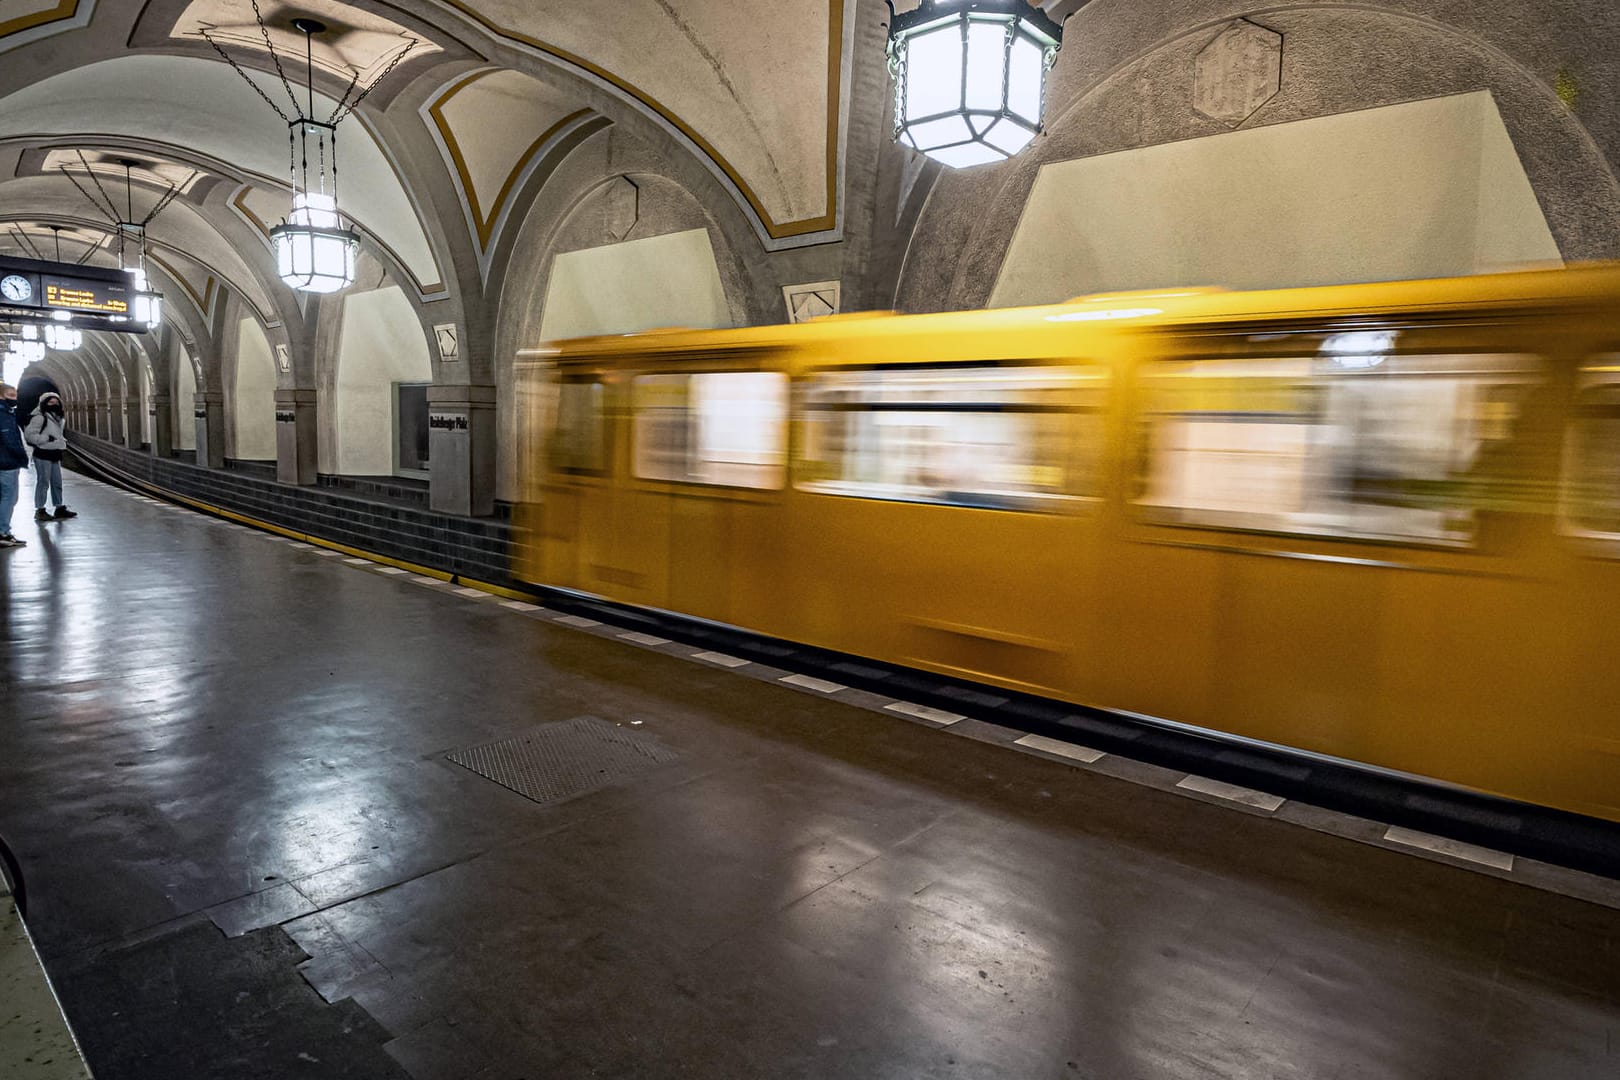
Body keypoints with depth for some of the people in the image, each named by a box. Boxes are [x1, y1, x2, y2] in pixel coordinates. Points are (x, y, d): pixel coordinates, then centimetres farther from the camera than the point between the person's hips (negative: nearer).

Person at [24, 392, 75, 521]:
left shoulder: (56, 418, 17)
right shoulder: (39, 417, -12)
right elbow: (29, 434, -19)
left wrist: (62, 440, 17)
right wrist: (47, 438, -22)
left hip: (54, 454, 9)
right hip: (43, 455, -9)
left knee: (57, 482, 13)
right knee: (43, 482, -5)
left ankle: (60, 508, 21)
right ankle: (40, 510, 1)